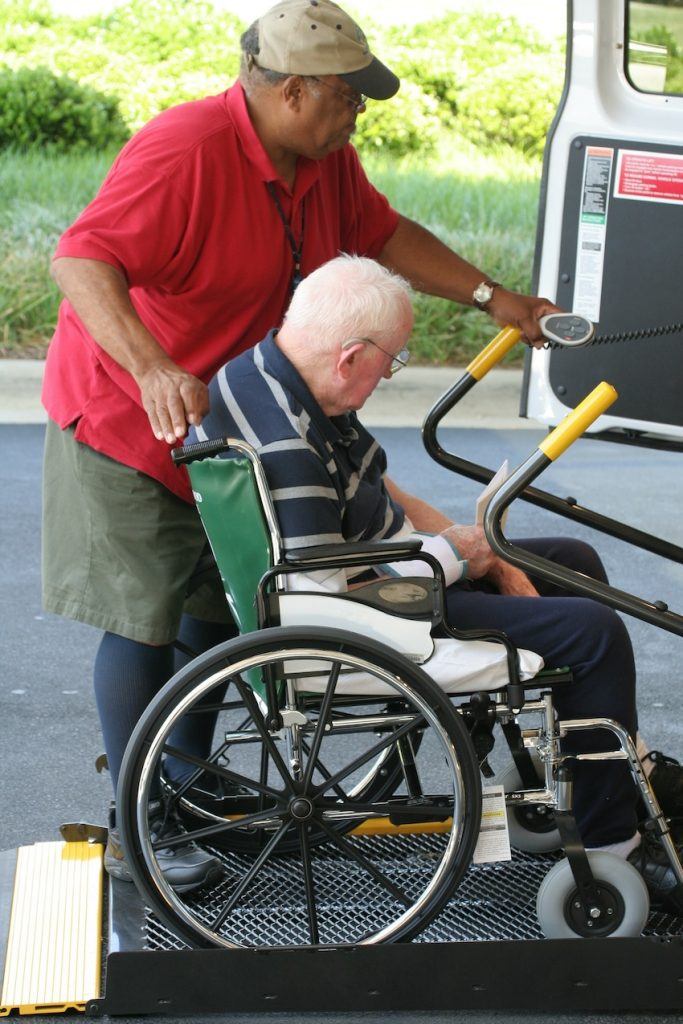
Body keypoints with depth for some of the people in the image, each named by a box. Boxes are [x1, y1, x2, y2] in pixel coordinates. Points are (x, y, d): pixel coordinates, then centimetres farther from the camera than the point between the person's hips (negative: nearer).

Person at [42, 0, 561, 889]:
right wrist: (153, 371, -48)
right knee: (145, 623, -4)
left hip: (227, 423, 8)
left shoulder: (326, 161, -1)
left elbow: (385, 235, 16)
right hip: (127, 420, -8)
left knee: (217, 609, 16)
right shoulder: (183, 152, -27)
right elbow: (81, 261, -34)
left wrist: (493, 298, 13)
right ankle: (134, 832, 9)